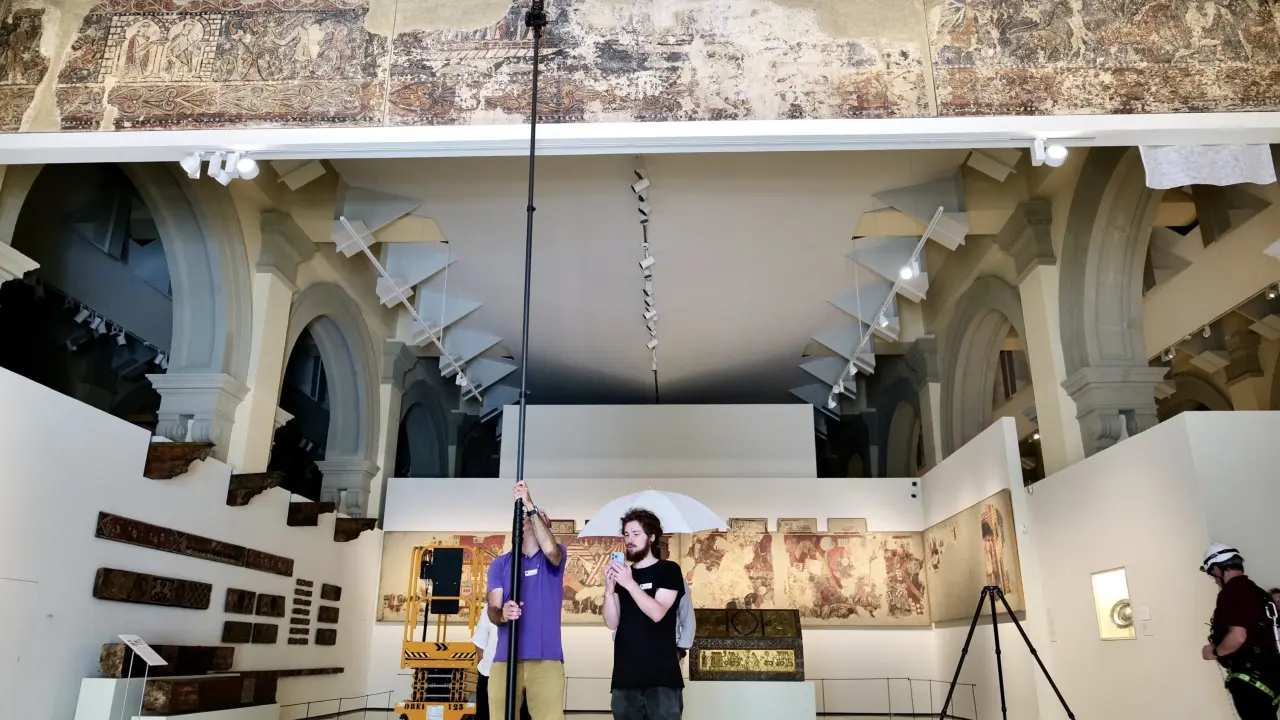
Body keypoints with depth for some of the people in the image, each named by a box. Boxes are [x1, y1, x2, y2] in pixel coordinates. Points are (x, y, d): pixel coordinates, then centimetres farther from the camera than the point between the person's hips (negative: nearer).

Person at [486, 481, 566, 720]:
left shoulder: (556, 555, 10)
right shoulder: (500, 564, 14)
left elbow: (550, 549, -16)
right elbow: (492, 608, 5)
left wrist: (530, 505, -18)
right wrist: (502, 614, -20)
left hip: (546, 659, -2)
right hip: (505, 659, 2)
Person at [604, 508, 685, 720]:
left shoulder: (668, 570, 2)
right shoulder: (621, 573, 14)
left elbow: (657, 613, -10)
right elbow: (612, 623, 7)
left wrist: (630, 583, -19)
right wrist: (609, 590, -9)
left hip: (660, 674, -4)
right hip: (625, 675, 4)